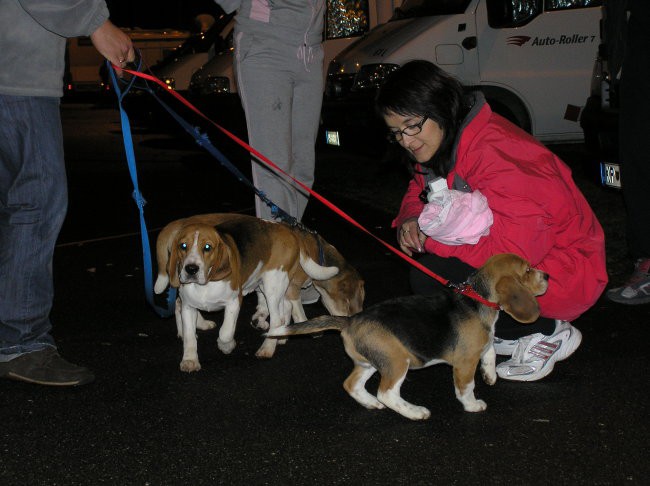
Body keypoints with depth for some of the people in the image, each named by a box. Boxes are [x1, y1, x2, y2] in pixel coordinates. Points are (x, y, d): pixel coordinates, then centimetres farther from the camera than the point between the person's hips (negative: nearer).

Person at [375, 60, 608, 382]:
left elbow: (515, 250, -31)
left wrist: (432, 240, -23)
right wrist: (411, 222, -8)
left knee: (429, 278, -23)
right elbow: (419, 192, 18)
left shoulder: (495, 153, -27)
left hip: (562, 271, -10)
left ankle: (548, 332, -7)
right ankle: (511, 332, 9)